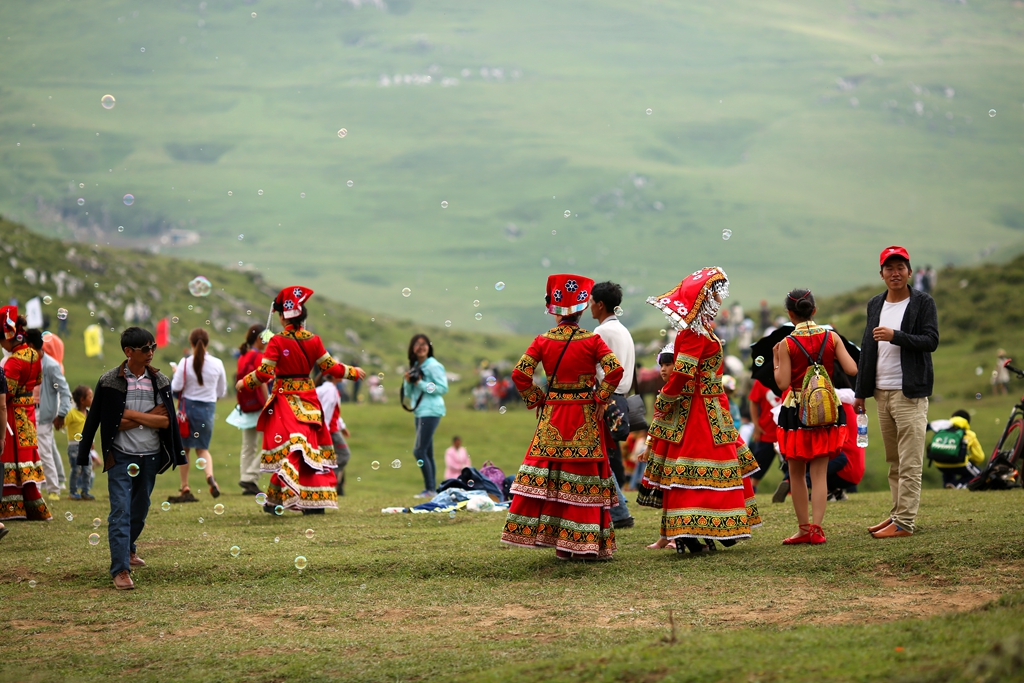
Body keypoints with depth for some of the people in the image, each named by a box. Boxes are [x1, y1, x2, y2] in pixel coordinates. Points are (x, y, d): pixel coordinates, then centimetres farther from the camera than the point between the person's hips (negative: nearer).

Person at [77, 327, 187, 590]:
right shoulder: (109, 381, -6)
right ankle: (120, 570, -10)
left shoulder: (160, 381, 2)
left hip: (150, 456, 4)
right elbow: (95, 418, -5)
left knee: (140, 509, 17)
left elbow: (165, 421, -6)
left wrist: (131, 415, -13)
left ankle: (128, 547, 44)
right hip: (120, 456, -4)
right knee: (120, 511, -10)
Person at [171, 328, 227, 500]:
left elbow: (176, 387, -14)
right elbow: (222, 392, 4)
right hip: (208, 408, 2)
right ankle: (210, 475, -15)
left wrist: (175, 374, 4)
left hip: (188, 406, -2)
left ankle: (185, 489, 12)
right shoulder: (217, 363, -3)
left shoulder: (185, 363, -12)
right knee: (202, 448, 15)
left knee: (184, 448, 11)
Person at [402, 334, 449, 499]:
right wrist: (408, 382, -2)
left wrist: (421, 383, -17)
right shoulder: (415, 367, 16)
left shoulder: (434, 366, -8)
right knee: (427, 453, 9)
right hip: (420, 412, 9)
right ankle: (431, 489, 11)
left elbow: (443, 388, -16)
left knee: (419, 451, -14)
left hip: (431, 412, -9)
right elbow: (409, 394, 18)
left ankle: (430, 489, -13)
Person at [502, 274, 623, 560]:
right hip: (585, 418, -2)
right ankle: (579, 543, 3)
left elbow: (520, 374, -7)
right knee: (582, 477, 2)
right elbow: (615, 370, -16)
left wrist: (535, 400, 5)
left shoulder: (542, 341, 0)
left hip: (552, 415, 2)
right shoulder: (593, 341, -5)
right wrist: (601, 399, -5)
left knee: (545, 474, 7)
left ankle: (546, 533, 4)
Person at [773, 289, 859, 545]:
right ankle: (816, 527, -7)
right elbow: (852, 369, -6)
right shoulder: (831, 337, -2)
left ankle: (803, 528, 11)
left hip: (796, 410, -2)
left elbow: (783, 382, -12)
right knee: (819, 472, 4)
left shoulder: (787, 344, -9)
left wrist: (776, 360, 4)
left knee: (796, 473, 11)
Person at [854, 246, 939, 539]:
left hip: (910, 393, -6)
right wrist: (860, 392, 17)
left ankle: (904, 523, -10)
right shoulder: (875, 305, 16)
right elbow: (867, 349, 18)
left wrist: (895, 336, -22)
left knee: (910, 463, -8)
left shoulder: (923, 303, -1)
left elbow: (931, 340, -10)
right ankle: (897, 514, 14)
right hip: (881, 393, 6)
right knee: (893, 462, 9)